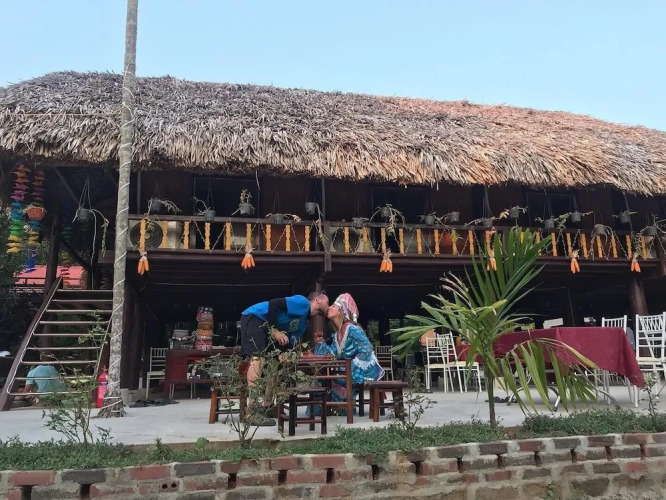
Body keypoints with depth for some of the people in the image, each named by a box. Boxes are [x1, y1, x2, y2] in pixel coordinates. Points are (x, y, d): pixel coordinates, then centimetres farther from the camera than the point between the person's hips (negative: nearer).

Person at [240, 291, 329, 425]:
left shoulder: (303, 323, 19)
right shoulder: (303, 302, -9)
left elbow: (289, 344, 15)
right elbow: (273, 304, -20)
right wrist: (275, 330, -20)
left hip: (267, 328, 11)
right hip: (254, 318, -11)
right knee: (258, 358, -22)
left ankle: (268, 406, 18)